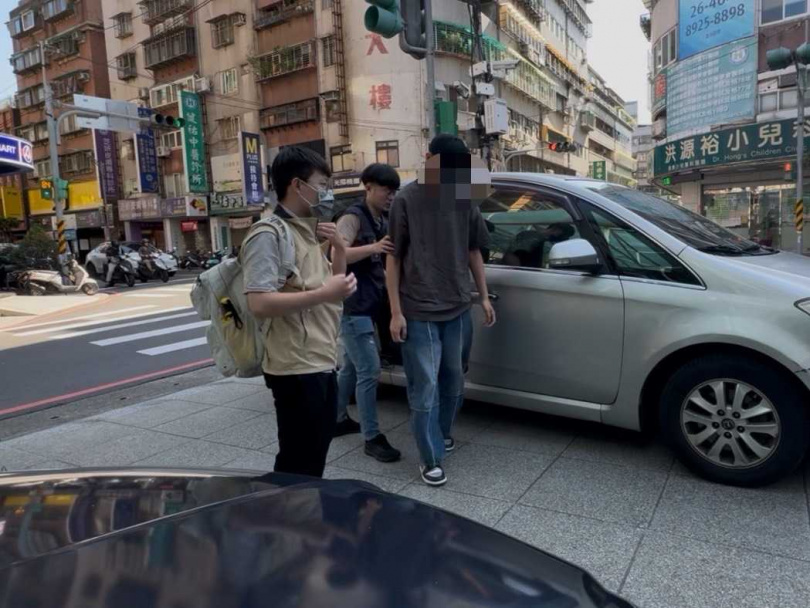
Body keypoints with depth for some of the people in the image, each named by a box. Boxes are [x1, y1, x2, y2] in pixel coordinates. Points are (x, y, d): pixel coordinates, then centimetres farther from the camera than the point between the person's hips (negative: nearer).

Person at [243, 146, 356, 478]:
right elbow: (259, 304, -23)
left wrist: (339, 249, 3)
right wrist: (323, 294, -24)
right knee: (297, 462, 1)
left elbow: (332, 288, 19)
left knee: (316, 455, 20)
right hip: (296, 368, -9)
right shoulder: (269, 235, -14)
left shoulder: (308, 233, 14)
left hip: (322, 363, 9)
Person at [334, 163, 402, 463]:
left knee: (351, 368, 18)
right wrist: (373, 248, -36)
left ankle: (337, 420, 33)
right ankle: (372, 438, -1)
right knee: (369, 371, -9)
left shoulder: (382, 222, 16)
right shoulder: (353, 217, -10)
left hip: (367, 307, 9)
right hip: (353, 308, -9)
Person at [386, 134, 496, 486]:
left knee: (454, 380, 17)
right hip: (418, 312, -5)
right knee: (425, 387, 0)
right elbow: (393, 258, -7)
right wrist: (396, 312, -10)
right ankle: (430, 459, 11)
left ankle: (443, 432, 39)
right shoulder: (407, 200, -8)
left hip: (457, 308, 5)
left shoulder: (464, 199, 6)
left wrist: (484, 296, 12)